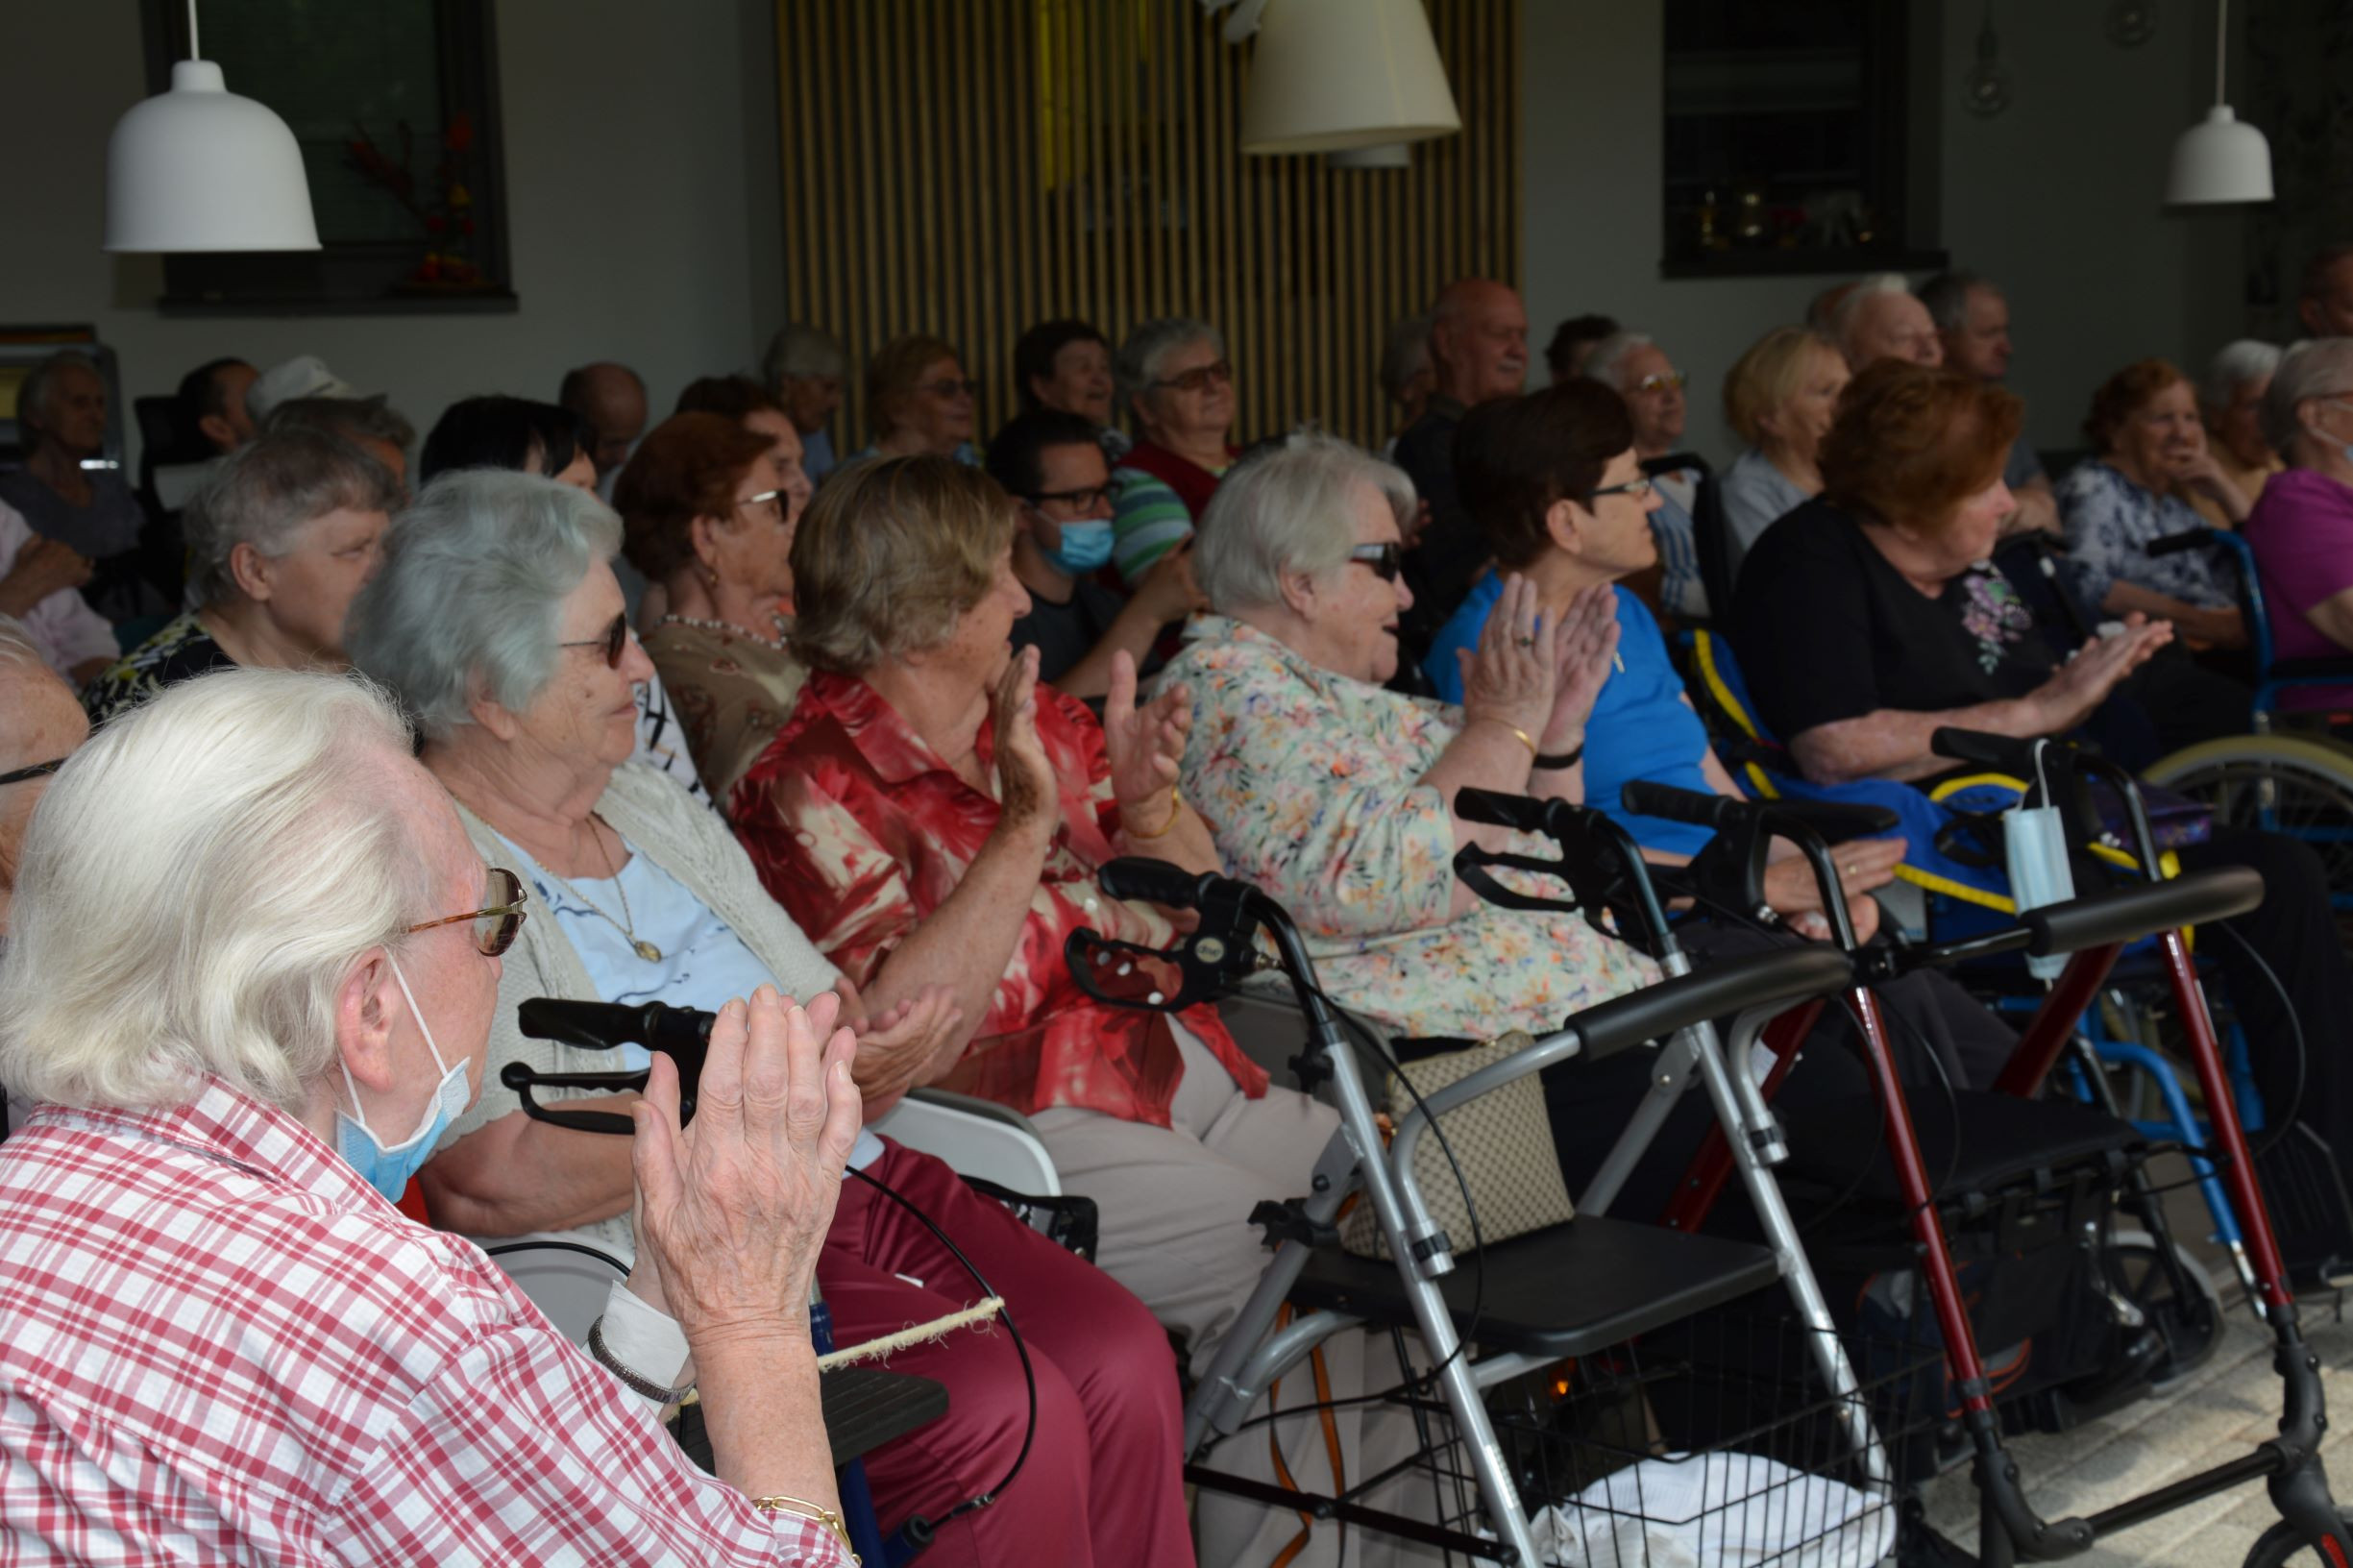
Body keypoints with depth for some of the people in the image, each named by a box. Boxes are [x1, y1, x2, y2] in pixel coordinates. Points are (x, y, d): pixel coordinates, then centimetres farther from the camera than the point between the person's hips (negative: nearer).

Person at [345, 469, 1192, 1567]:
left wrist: (876, 1041, -7)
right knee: (1006, 1416, -24)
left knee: (1123, 1361, -13)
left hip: (854, 1187, 8)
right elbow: (487, 1184, -22)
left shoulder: (649, 805, 15)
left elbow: (825, 1004, 18)